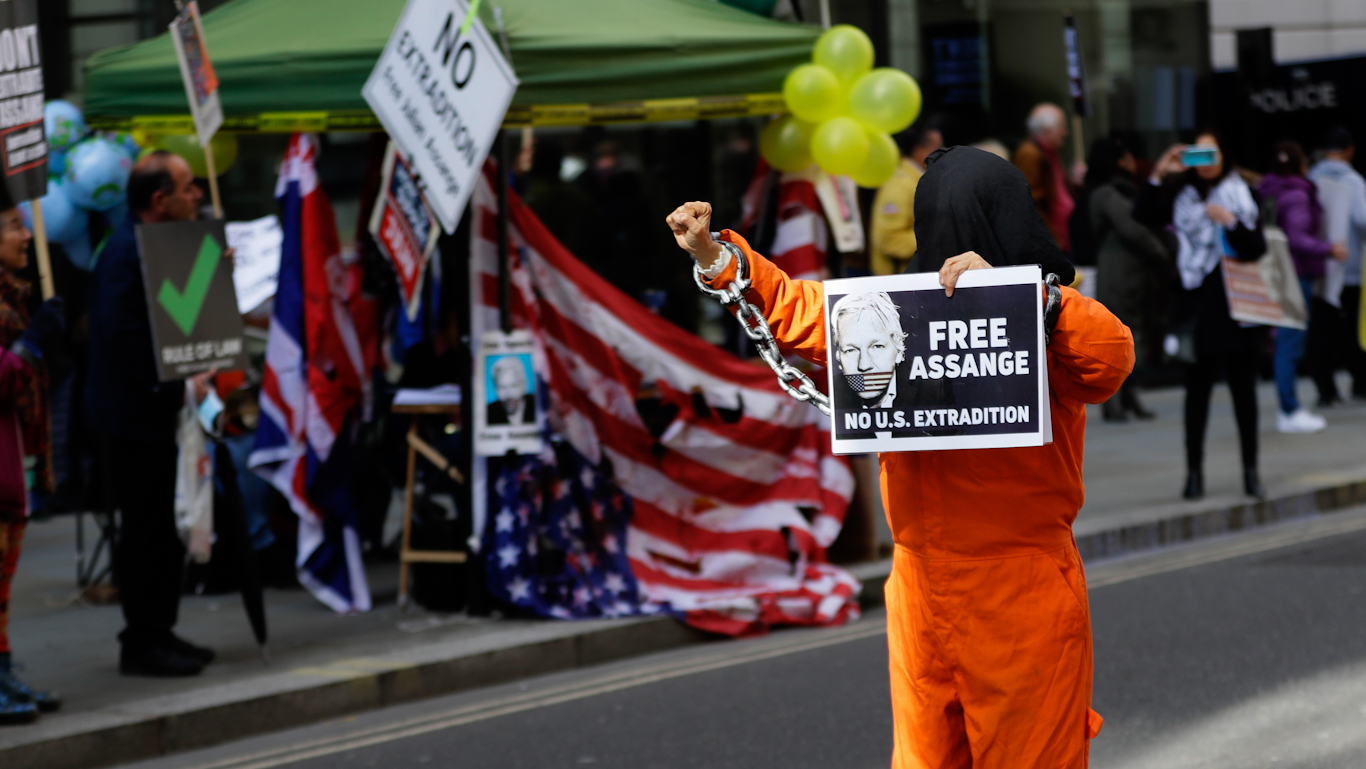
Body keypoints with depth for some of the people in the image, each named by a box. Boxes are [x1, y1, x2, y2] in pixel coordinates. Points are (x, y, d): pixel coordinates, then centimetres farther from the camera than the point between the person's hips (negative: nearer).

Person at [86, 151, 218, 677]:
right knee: (145, 529, -6)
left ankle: (158, 632, 21)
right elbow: (124, 336, -25)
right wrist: (179, 387, -23)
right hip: (134, 415, -10)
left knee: (164, 528, 13)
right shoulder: (125, 252, -17)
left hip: (157, 411, 10)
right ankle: (142, 643, 0)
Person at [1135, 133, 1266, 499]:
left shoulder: (1242, 196, 6)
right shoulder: (1180, 196, 6)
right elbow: (1143, 216, -9)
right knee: (1197, 389, 1)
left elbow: (1257, 249, -1)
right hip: (1198, 305, 0)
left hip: (1237, 307, 0)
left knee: (1243, 388, 3)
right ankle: (1194, 471, 5)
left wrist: (1230, 222, -16)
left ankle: (1250, 470, 11)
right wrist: (1158, 175, -15)